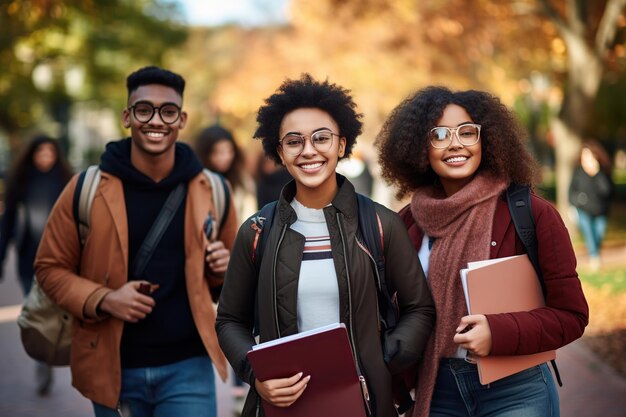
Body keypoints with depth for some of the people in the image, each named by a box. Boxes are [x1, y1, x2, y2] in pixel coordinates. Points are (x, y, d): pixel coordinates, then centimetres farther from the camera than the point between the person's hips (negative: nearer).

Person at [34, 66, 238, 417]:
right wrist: (103, 301, -14)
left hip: (188, 366, 0)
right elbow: (50, 268, 2)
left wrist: (223, 269, -8)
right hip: (115, 370, 0)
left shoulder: (211, 191, 1)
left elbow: (234, 270, 15)